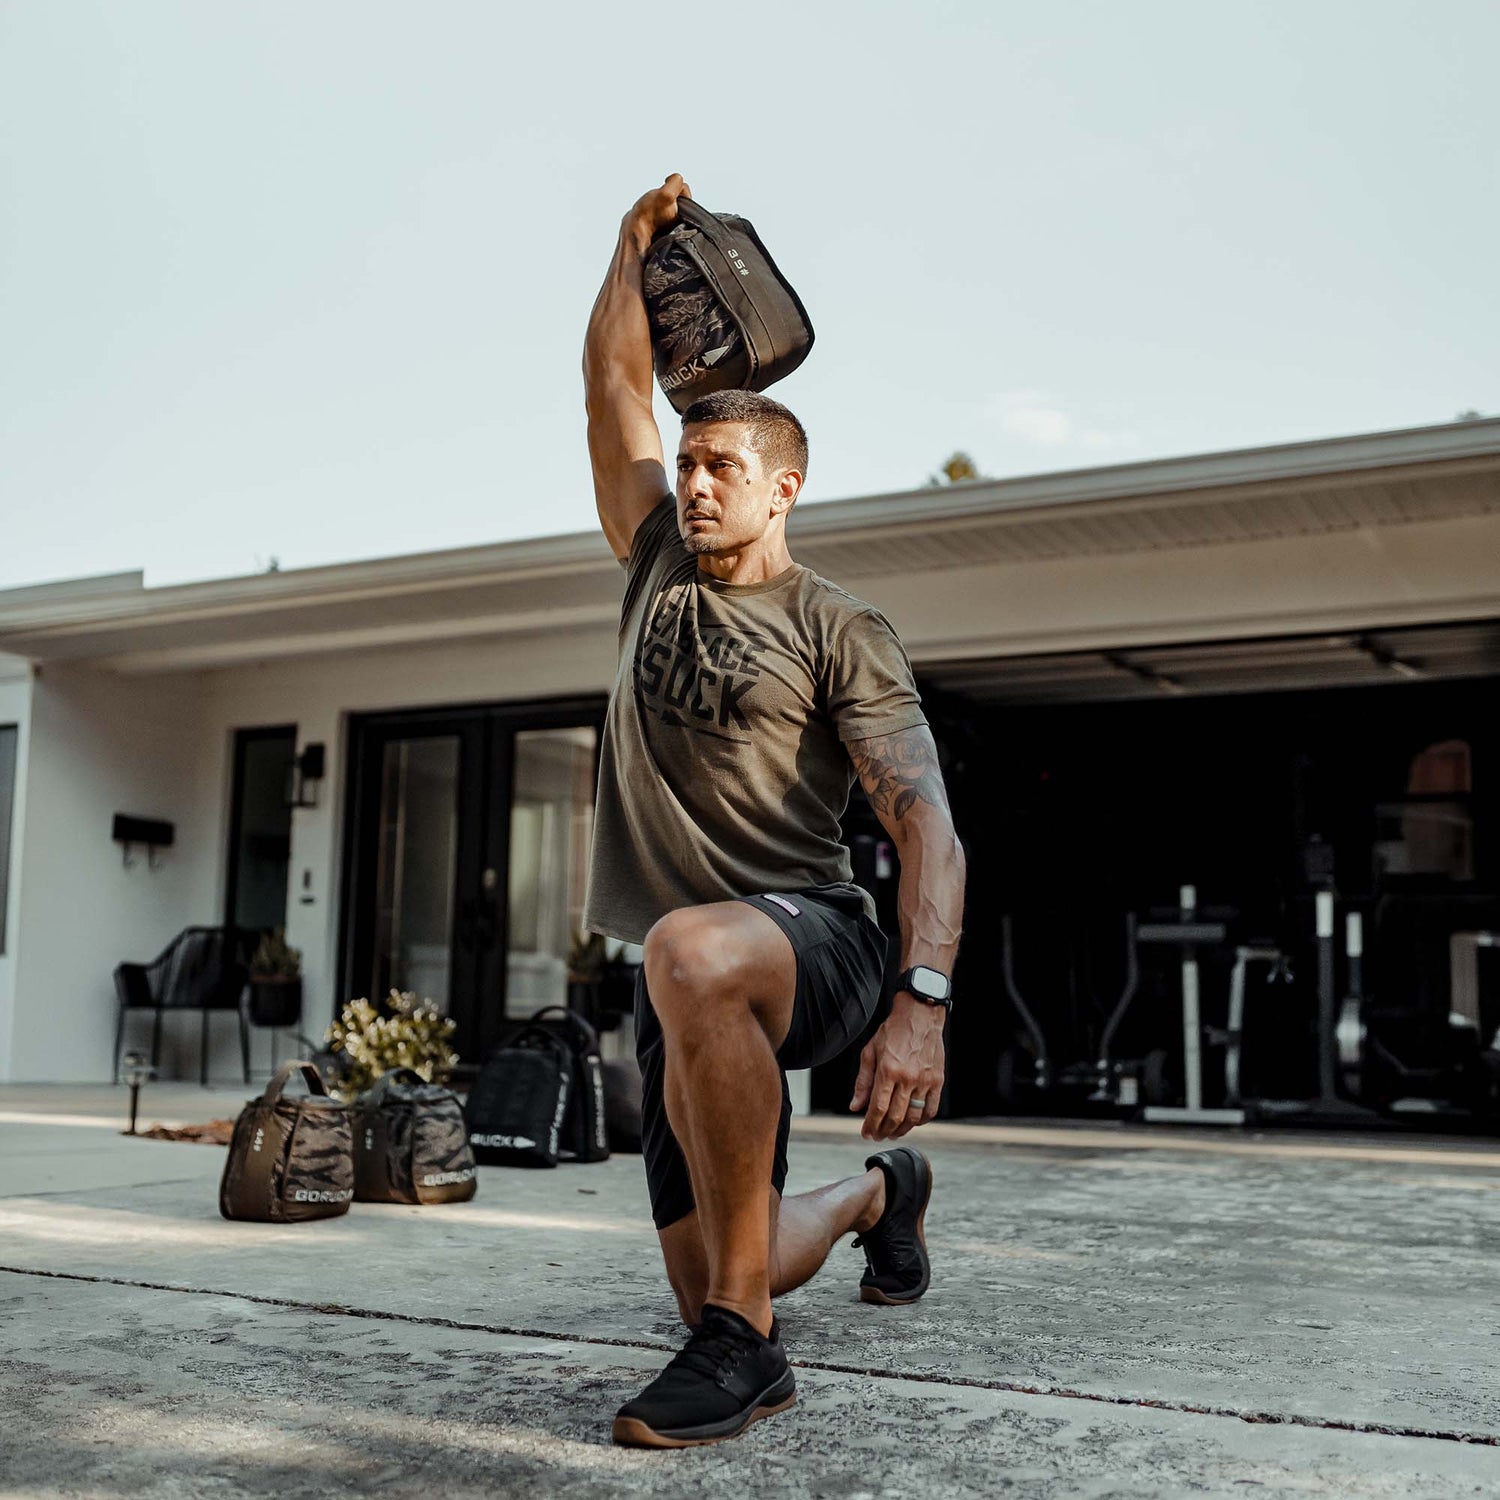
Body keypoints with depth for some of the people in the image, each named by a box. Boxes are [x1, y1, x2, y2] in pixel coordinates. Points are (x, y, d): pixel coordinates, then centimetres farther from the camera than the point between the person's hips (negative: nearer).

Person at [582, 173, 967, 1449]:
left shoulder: (840, 631, -3)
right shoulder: (660, 568, 14)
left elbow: (924, 819, -15)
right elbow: (613, 385, 16)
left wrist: (924, 1001, -28)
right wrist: (639, 241, 13)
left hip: (814, 937, -6)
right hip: (692, 975, 6)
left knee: (693, 952, -43)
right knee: (708, 1277, 10)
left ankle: (742, 1346, -28)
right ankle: (878, 1192, 45)